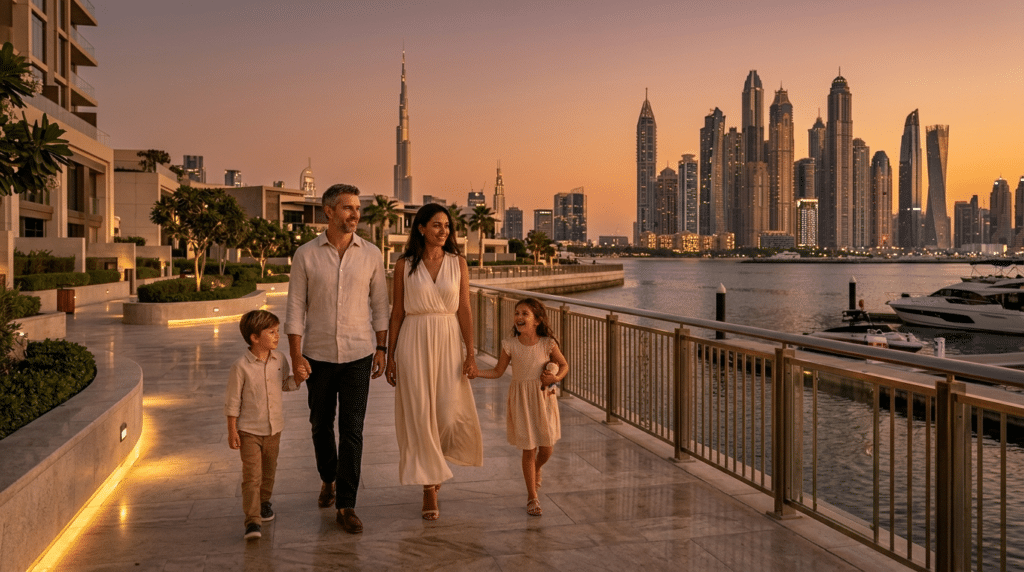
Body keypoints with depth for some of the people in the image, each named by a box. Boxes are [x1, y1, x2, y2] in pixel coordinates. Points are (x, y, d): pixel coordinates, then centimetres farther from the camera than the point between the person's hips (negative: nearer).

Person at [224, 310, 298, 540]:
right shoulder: (241, 366, -16)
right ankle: (253, 520, -5)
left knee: (269, 471, 20)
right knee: (251, 476, -8)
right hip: (249, 430, -5)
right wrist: (232, 431, -9)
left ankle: (263, 501, 43)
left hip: (274, 428, 5)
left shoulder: (280, 359, -2)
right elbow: (232, 401, -10)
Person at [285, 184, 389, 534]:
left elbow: (380, 304, 6)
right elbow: (295, 308, -3)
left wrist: (381, 349, 3)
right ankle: (328, 479, 41)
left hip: (358, 354, 0)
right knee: (321, 425, 14)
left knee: (352, 431, -4)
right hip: (318, 355, 1)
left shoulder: (371, 255, -1)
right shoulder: (305, 255, -4)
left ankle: (346, 506, 4)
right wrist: (296, 356, -9)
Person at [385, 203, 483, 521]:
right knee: (419, 414, 1)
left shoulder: (458, 263, 4)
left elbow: (465, 310, 1)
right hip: (414, 342, -1)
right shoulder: (404, 265, 1)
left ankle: (435, 465, 32)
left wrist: (470, 353, -5)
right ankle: (429, 488, 13)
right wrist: (390, 356, 4)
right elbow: (397, 313, 5)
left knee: (451, 413, -2)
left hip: (449, 342, 1)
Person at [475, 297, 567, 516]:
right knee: (529, 449, 4)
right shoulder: (510, 345, -8)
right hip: (521, 400, -1)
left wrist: (557, 377, -16)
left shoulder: (547, 344, -9)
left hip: (544, 398, 1)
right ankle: (532, 498, 19)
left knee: (547, 448, 5)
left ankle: (536, 469, 43)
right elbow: (498, 371, 0)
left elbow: (564, 365, 4)